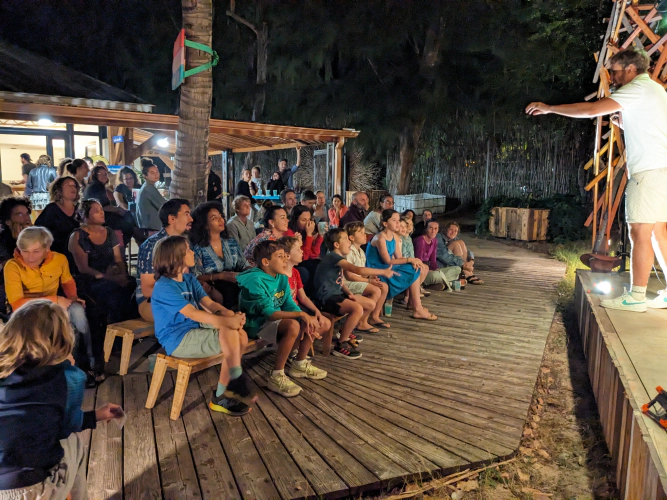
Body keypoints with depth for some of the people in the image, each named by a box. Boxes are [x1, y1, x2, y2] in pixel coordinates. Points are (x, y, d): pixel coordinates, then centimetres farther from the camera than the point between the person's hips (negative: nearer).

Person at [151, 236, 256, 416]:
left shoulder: (190, 279, 10)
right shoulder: (164, 287, -16)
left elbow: (209, 303, -1)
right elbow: (192, 313, -26)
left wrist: (232, 315, -21)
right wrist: (227, 321, -32)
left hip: (195, 329, 8)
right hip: (177, 339, -8)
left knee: (241, 336, -13)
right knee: (230, 334, -26)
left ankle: (221, 394, -2)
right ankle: (238, 382, -6)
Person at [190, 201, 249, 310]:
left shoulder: (232, 243, 16)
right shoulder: (198, 248, -2)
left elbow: (244, 266, 15)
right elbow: (196, 277, -7)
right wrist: (221, 276, -18)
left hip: (237, 286, 6)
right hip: (214, 290, -5)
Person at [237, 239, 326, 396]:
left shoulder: (282, 277, 1)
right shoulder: (256, 281, -23)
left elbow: (290, 305, 0)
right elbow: (270, 313, -29)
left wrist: (306, 321, -18)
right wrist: (301, 314, -31)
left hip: (275, 320, 9)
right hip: (257, 324, -8)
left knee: (313, 323, 1)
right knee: (293, 326, -33)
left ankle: (299, 365, 19)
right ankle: (276, 377, -21)